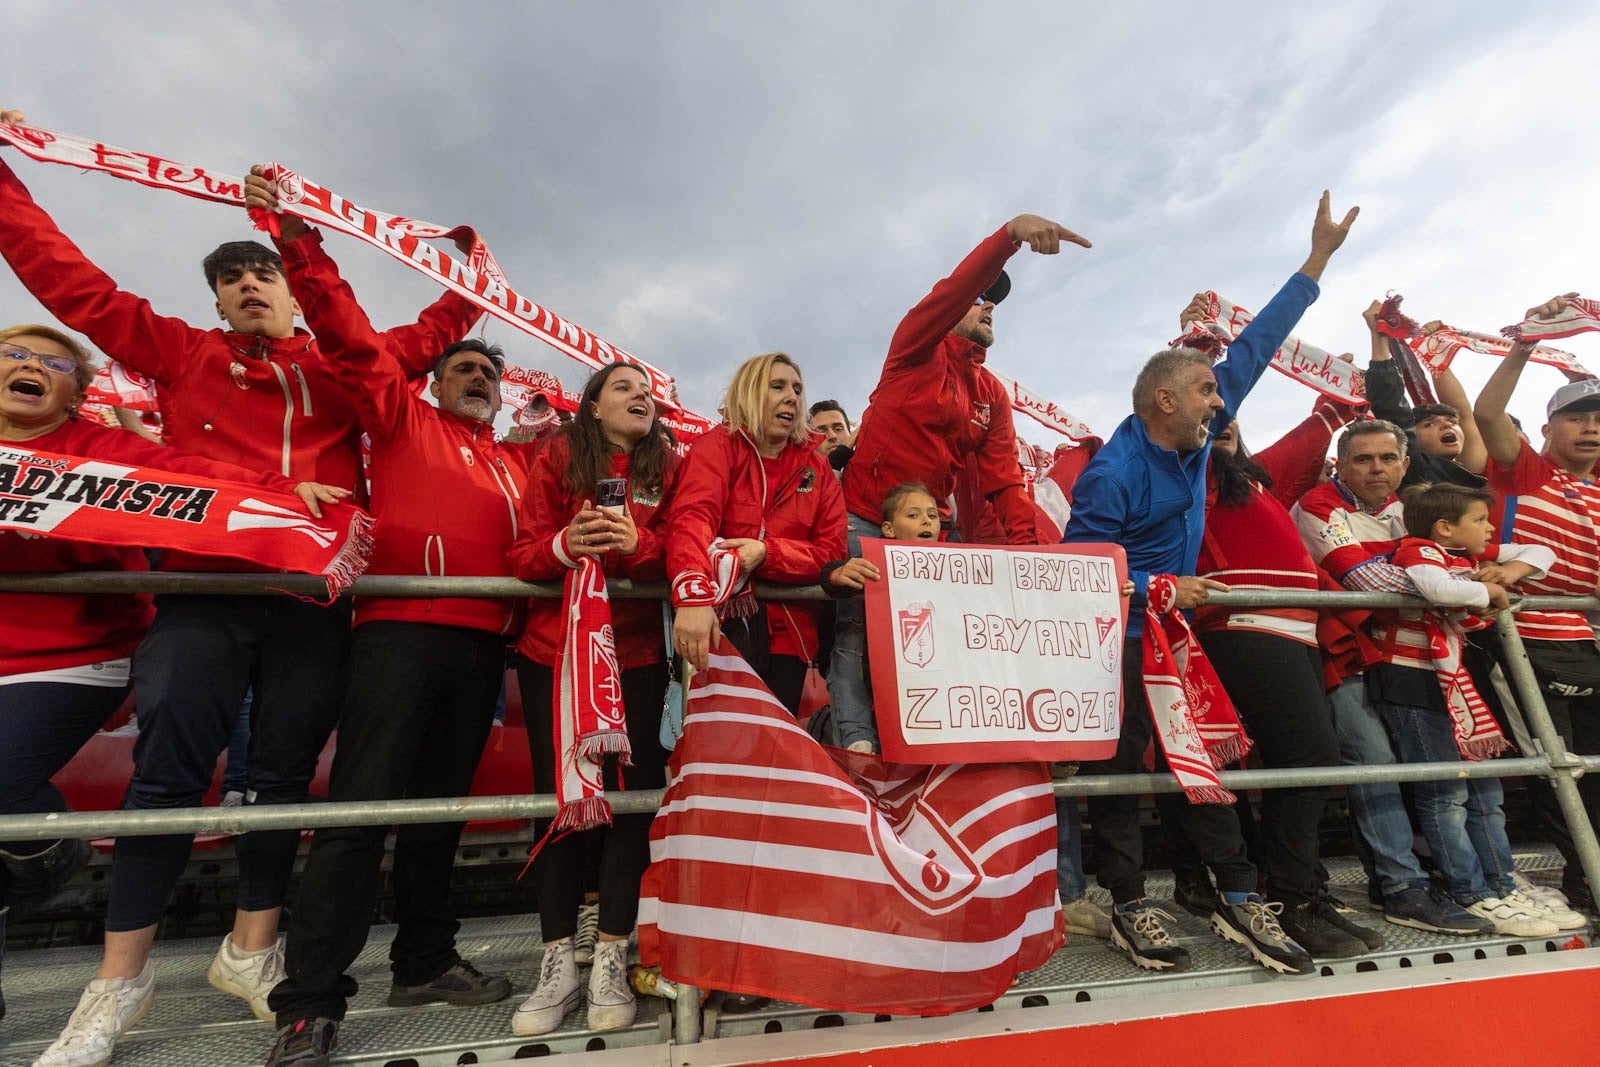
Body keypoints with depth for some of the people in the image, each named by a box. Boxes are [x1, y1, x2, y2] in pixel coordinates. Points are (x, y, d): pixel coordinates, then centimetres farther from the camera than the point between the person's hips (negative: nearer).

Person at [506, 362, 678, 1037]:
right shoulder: (558, 458, 5)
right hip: (552, 650, 0)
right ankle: (559, 967, 19)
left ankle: (610, 964, 15)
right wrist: (566, 544, -22)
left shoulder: (669, 467, 7)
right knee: (556, 795, 4)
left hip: (637, 654, 0)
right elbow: (523, 555, -1)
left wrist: (638, 543, -21)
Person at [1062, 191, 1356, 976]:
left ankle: (1238, 897, 21)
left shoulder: (1194, 438, 2)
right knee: (1119, 763, 1)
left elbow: (1251, 350, 8)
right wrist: (1164, 589, -21)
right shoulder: (1113, 474, -20)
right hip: (1118, 638, -7)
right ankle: (1129, 905, 14)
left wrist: (1318, 259, 11)